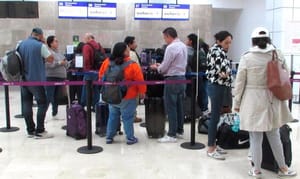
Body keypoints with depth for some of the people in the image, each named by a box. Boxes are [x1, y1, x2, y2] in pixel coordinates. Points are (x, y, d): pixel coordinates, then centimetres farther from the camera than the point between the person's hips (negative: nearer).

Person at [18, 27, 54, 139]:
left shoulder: (21, 45, 7)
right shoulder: (40, 46, -12)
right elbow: (50, 59, -6)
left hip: (24, 79, 7)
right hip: (36, 79, -6)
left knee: (26, 104, 9)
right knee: (42, 104, 0)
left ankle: (30, 130, 14)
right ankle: (39, 131, -2)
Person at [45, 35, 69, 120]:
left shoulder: (58, 53, 20)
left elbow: (66, 64, 24)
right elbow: (47, 64, -20)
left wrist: (65, 63, 2)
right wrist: (59, 63, -18)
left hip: (60, 78, 8)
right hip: (51, 78, -8)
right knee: (49, 98, -11)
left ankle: (55, 114, 23)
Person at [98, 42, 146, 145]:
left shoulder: (107, 62, -3)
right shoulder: (132, 65, -17)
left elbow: (101, 76, 9)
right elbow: (139, 80, -14)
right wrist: (142, 92, -1)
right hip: (127, 97, -5)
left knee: (113, 116, 17)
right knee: (127, 117, 6)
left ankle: (109, 137, 23)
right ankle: (130, 138, 14)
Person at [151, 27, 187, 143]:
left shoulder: (171, 47, -17)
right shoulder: (183, 46, 10)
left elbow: (164, 67, -14)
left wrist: (156, 67, 6)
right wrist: (161, 66, 15)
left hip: (172, 79, -9)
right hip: (182, 77, 9)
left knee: (171, 107, -2)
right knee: (179, 106, 15)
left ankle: (172, 135, 3)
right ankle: (179, 131, 25)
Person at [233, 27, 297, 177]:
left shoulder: (247, 58, -8)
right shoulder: (278, 55, 0)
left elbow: (240, 83, -5)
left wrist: (237, 103, 4)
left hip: (253, 101, -3)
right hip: (273, 100, 3)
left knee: (255, 138, 6)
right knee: (274, 135, 17)